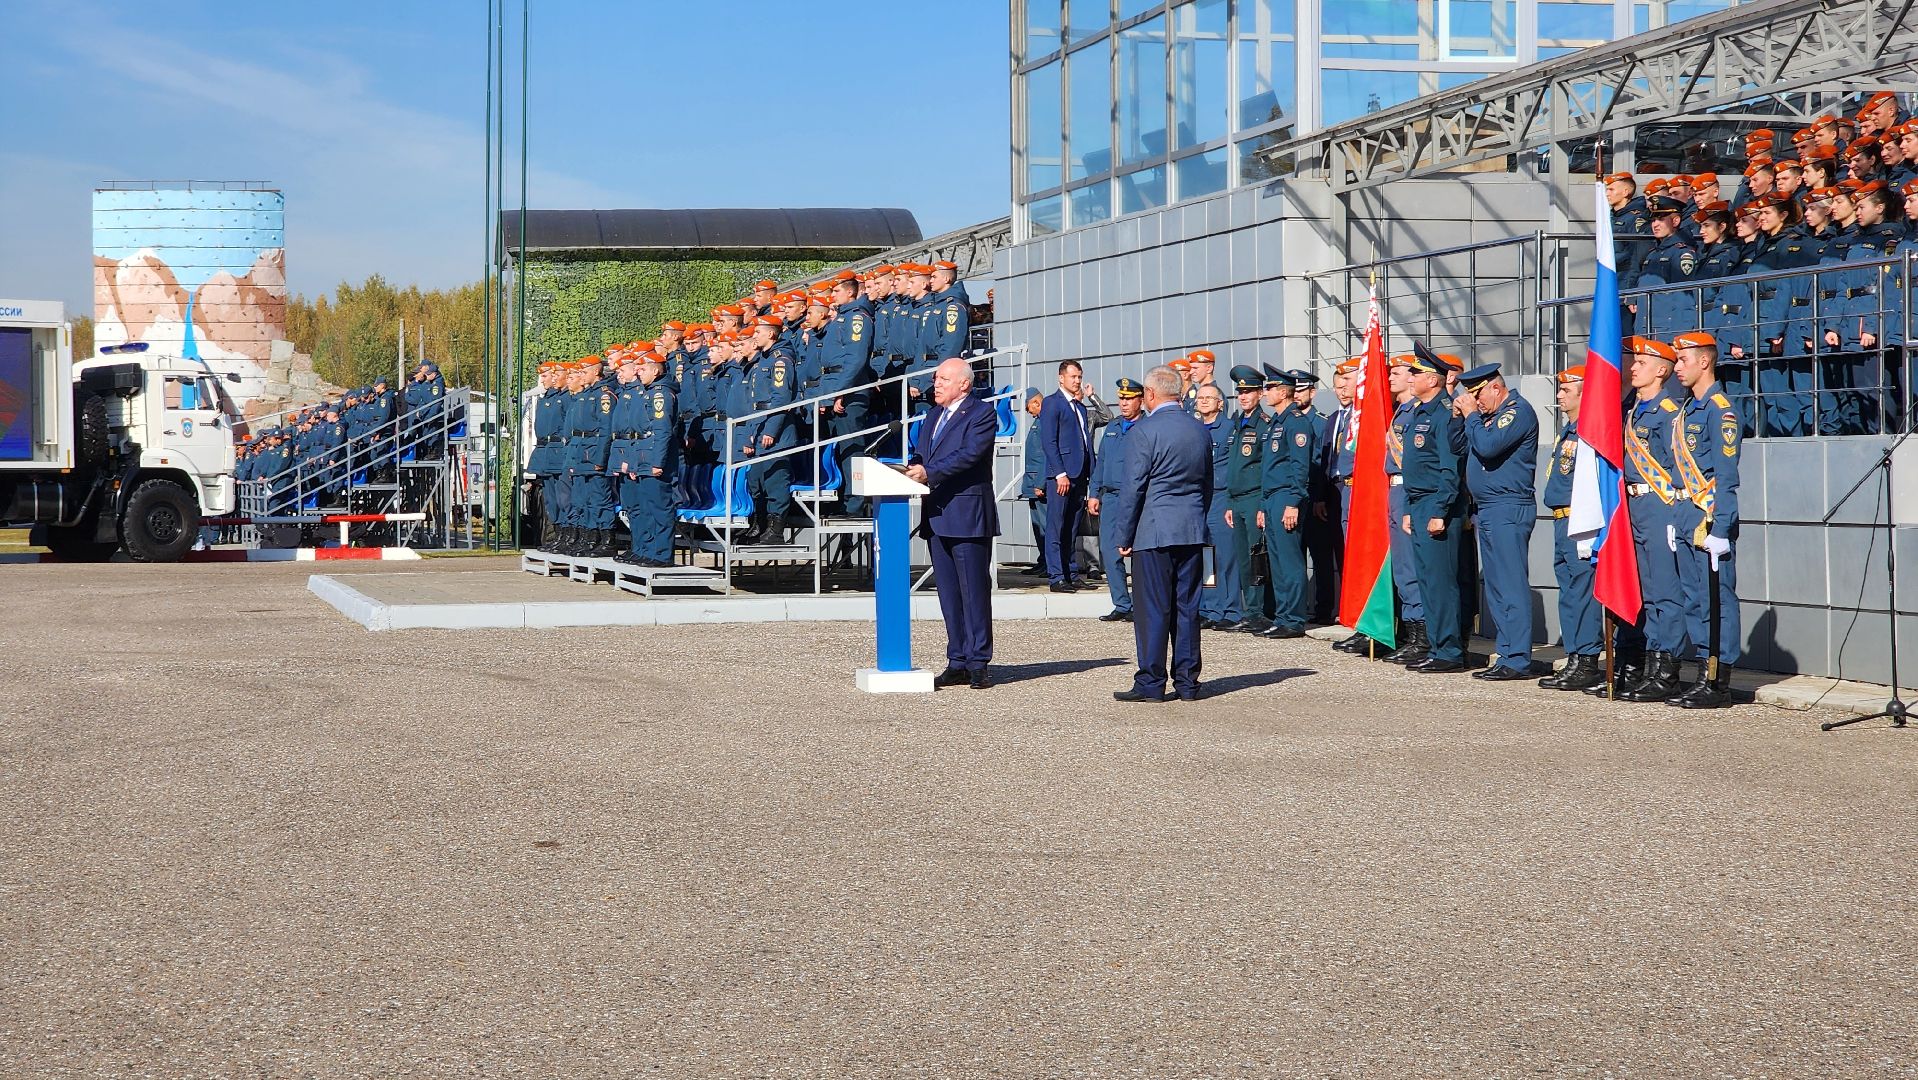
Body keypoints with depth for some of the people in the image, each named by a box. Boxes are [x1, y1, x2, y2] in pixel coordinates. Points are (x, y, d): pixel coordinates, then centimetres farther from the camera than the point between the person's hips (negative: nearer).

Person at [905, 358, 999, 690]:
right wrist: (912, 469, -5)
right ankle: (957, 662, 14)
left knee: (974, 591, -4)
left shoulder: (982, 414, -6)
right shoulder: (933, 415, 20)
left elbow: (969, 454, -19)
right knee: (948, 592, 9)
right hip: (936, 514, 8)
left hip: (968, 514, -8)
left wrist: (929, 473, -24)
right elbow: (920, 454, 18)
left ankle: (978, 663, -1)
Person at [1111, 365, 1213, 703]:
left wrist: (1125, 537, -4)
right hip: (1193, 531, 6)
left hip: (1154, 532, -6)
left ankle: (1151, 683, 0)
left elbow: (1134, 489, -10)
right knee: (1187, 607, 9)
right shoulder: (1200, 430, 10)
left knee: (1153, 609, -2)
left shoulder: (1142, 432, -10)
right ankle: (1187, 682, 11)